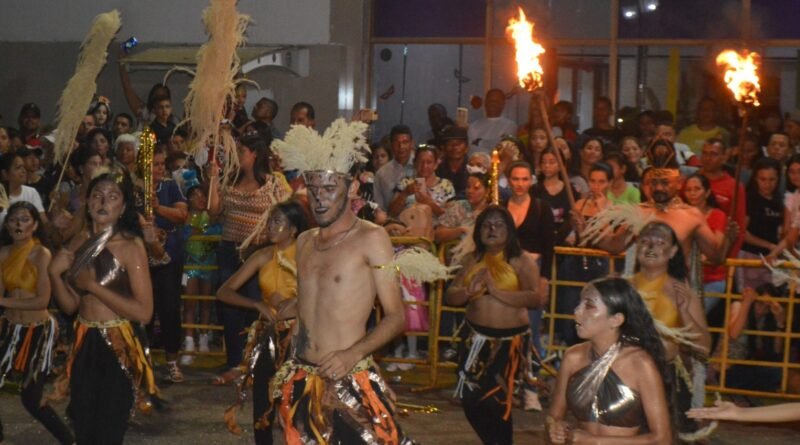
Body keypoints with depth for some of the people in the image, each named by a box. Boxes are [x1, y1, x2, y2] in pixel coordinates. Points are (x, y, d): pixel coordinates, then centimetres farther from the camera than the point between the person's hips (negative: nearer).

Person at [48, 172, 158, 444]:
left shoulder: (131, 247, -13)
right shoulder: (78, 244, 4)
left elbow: (144, 312, -19)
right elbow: (70, 306, 8)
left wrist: (93, 286, -18)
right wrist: (55, 273, -9)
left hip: (117, 348, -5)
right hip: (84, 346, 5)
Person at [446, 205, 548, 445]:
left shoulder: (522, 260, -6)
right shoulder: (472, 260, 8)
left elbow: (536, 298, -18)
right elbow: (450, 296, 5)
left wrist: (496, 291, -23)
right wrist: (468, 292, -17)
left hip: (509, 339, -5)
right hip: (475, 337, 5)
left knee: (495, 402, -5)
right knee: (470, 400, 7)